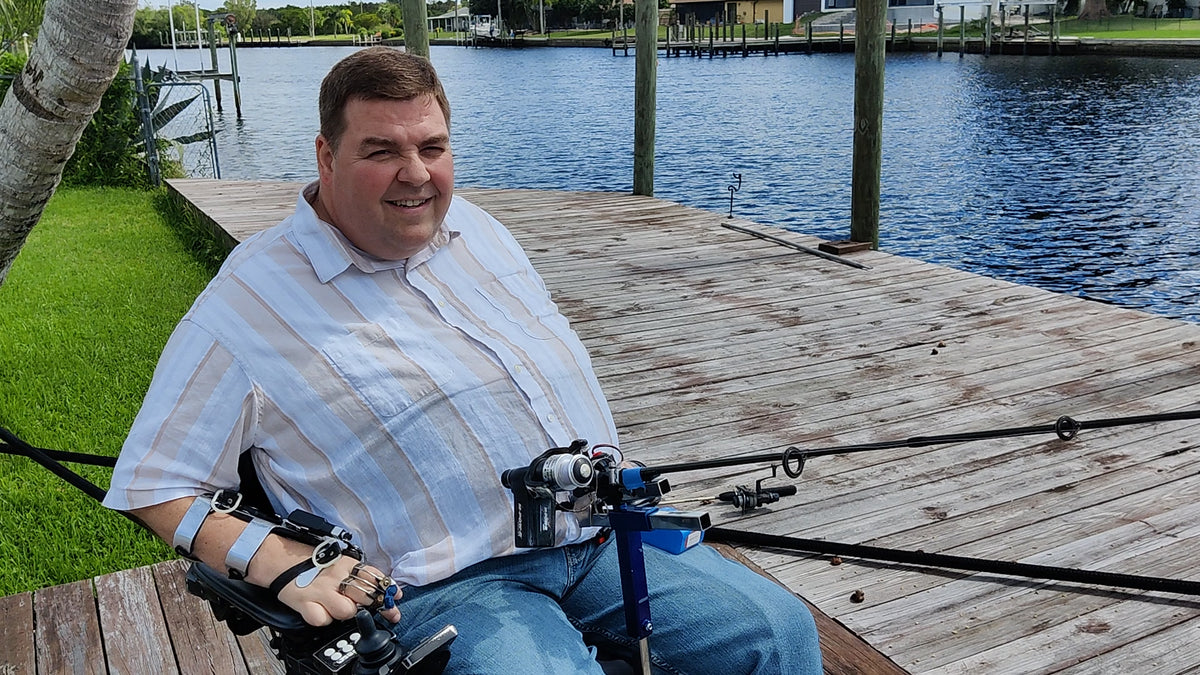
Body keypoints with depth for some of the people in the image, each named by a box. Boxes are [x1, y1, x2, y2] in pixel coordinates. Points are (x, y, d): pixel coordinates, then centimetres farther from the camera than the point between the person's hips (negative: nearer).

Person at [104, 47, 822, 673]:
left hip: (603, 533, 6)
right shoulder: (247, 304, -8)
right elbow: (156, 483, -4)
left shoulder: (473, 226, 12)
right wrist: (288, 567, -19)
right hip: (453, 588, -6)